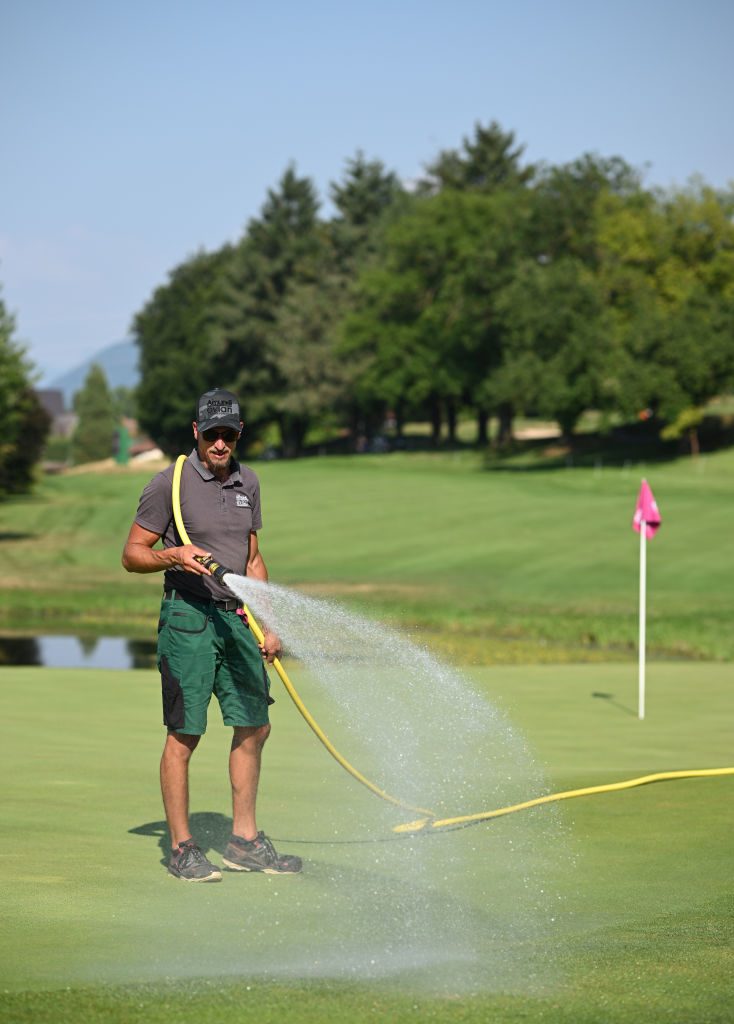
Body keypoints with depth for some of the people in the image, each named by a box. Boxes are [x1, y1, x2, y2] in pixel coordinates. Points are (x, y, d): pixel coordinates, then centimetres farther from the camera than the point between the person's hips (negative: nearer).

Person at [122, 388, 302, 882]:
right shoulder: (170, 483, -7)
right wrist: (174, 555, -22)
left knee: (253, 728, 9)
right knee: (184, 734, -4)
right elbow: (132, 554, -4)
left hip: (237, 618, 6)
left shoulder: (248, 482, 11)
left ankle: (245, 841, 20)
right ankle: (182, 848, 4)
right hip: (188, 617, -6)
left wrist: (269, 624, 13)